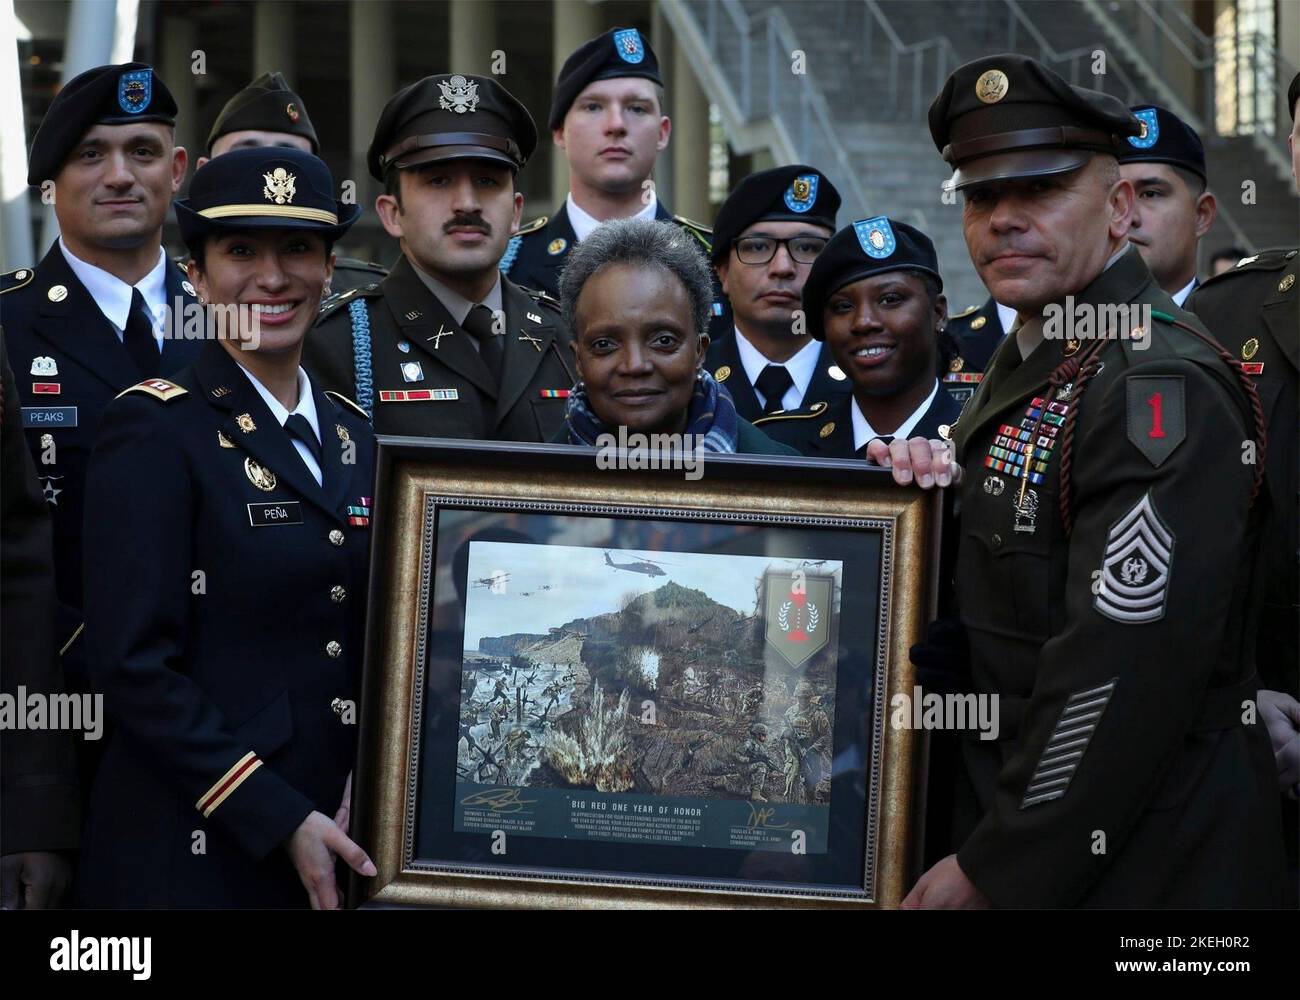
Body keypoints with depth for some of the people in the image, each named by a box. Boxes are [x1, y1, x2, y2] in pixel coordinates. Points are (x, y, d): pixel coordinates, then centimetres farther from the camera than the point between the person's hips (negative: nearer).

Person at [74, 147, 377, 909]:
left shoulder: (354, 436, 10)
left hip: (333, 836, 6)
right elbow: (132, 663, -14)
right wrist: (279, 820, -16)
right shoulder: (157, 430, -8)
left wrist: (365, 781, -3)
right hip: (190, 855, -6)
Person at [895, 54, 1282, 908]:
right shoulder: (1026, 366, 12)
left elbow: (1125, 669, -25)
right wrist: (927, 486, -2)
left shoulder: (1159, 389, -19)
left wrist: (992, 872, -20)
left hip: (1144, 866, -9)